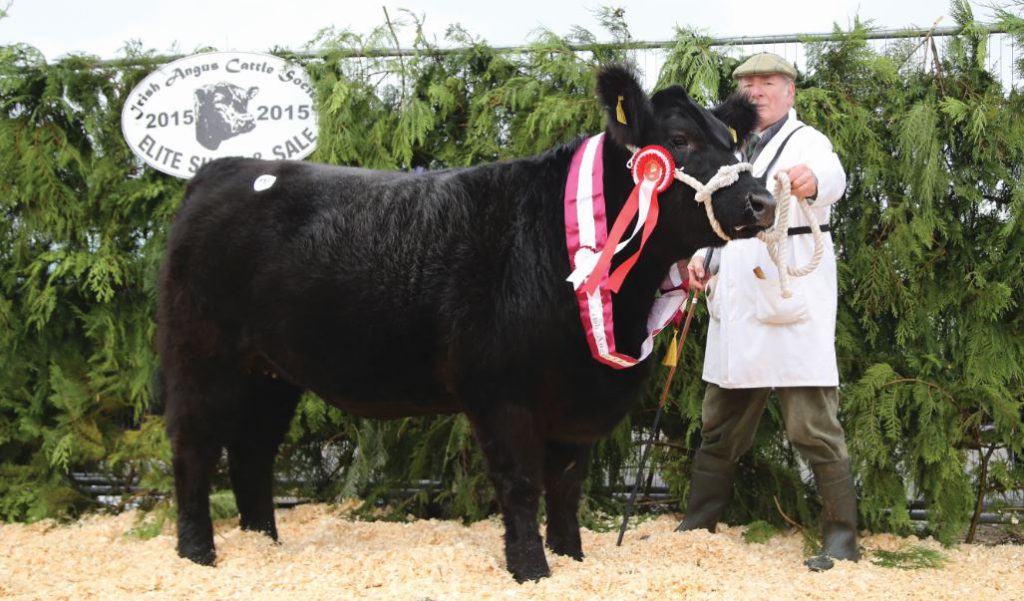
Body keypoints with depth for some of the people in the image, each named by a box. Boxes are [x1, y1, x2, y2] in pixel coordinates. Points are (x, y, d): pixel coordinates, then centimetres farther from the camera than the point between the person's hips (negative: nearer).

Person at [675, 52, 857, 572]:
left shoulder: (805, 141, -4)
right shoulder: (731, 149, 19)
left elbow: (830, 176, -27)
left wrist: (814, 180, -51)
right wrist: (701, 257, 2)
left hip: (791, 307, -7)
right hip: (735, 310, 7)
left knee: (812, 425, -8)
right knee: (719, 425, 15)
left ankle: (841, 536, 0)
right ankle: (697, 524, 25)